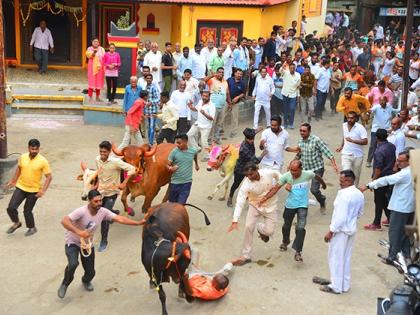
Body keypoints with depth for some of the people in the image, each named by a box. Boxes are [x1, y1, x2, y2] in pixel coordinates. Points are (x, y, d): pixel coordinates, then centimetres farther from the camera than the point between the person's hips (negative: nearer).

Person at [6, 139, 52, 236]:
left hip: (34, 190, -4)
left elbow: (49, 177, -15)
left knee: (27, 211, 4)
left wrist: (43, 190, -23)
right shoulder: (22, 157, -5)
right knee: (11, 207, -3)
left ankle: (32, 228, 31)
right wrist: (14, 180, 16)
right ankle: (16, 223, 26)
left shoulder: (43, 161, -18)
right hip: (20, 187, 4)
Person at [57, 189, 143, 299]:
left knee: (91, 272, 5)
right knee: (73, 264, -30)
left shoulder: (103, 212, -16)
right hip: (73, 243, -4)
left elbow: (120, 219, -18)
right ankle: (65, 284, 2)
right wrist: (78, 232, -54)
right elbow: (64, 221, -42)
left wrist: (139, 223, -26)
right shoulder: (81, 211, -32)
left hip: (88, 244, 5)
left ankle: (86, 281, 45)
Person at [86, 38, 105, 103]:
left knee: (99, 82, 8)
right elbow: (88, 55, -19)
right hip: (92, 68, -3)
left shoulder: (102, 49, 10)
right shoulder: (90, 49, 1)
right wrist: (94, 52, -40)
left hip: (99, 68, 4)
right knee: (91, 82, -7)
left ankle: (97, 97, 18)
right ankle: (90, 97, -6)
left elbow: (104, 59, 8)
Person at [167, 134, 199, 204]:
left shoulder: (193, 151, -4)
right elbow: (168, 165, -7)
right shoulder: (174, 152, -10)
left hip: (187, 182, 0)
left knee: (181, 204, -8)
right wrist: (170, 168, -31)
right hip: (174, 182, 0)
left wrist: (196, 164, 37)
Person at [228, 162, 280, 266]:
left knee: (269, 231, -6)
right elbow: (240, 202, -31)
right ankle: (245, 256, 2)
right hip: (255, 206, 0)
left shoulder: (268, 173, -25)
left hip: (270, 206, 1)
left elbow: (278, 175, 1)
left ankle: (260, 228, 33)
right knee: (248, 227, -12)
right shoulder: (246, 184, -27)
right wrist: (235, 220, -37)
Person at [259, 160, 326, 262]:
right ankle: (285, 241, 51)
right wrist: (265, 198, -27)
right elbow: (276, 188, -16)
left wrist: (323, 184, 26)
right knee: (286, 226, 21)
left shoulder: (308, 174, -16)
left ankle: (298, 252, -9)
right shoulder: (286, 176, -16)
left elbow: (317, 177, 6)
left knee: (300, 228, -15)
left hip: (303, 205, -2)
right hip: (290, 205, 2)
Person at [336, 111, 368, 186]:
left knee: (356, 176, 14)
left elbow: (365, 142, -20)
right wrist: (341, 146, 8)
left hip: (357, 156, -2)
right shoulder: (344, 125, 2)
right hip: (346, 155, 2)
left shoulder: (360, 128, -14)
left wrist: (352, 140, -29)